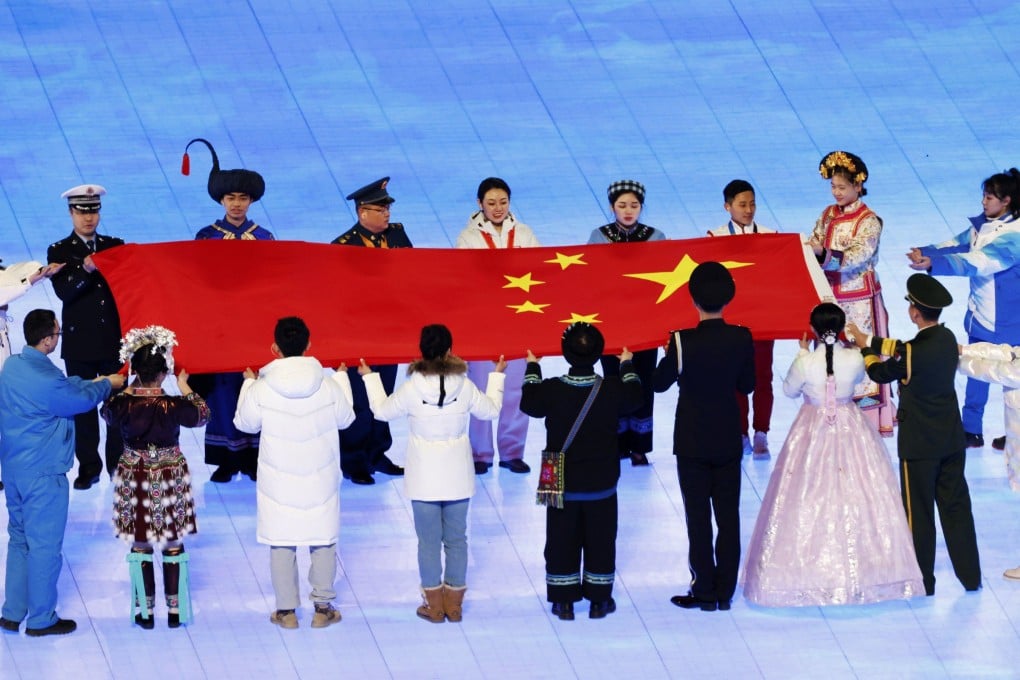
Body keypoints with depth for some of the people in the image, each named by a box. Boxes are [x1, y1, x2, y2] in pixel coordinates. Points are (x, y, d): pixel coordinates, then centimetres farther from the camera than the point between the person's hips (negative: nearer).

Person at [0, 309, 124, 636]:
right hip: (42, 474, -9)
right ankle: (41, 619, 13)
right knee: (45, 546, 4)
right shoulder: (45, 378, -25)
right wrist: (107, 385, 9)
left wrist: (92, 382, 16)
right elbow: (80, 400, -8)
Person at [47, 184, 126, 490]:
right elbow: (64, 292, -13)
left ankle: (118, 464, 14)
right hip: (80, 342, -2)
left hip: (114, 338, 2)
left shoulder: (115, 246, 9)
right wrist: (86, 271, -26)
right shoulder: (59, 251, 1)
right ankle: (88, 467, 11)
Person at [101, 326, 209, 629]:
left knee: (140, 547, 13)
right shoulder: (175, 406, -19)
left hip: (133, 481, 1)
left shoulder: (121, 406, -17)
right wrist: (185, 389, 15)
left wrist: (129, 389, 16)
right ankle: (175, 610, 20)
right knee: (173, 546, 14)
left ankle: (145, 612, 19)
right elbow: (201, 415, 2)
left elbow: (107, 412, 9)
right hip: (170, 478, -1)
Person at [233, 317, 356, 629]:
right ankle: (323, 608, 18)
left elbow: (245, 423, 4)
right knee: (323, 542, 12)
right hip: (321, 480, 1)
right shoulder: (329, 387, -12)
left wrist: (248, 383, 19)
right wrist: (343, 378, 22)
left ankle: (286, 610, 15)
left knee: (281, 544, 9)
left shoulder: (260, 390, -14)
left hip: (278, 482, -1)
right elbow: (345, 419, 7)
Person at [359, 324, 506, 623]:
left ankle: (434, 606, 13)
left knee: (429, 541, 8)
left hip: (424, 480, -2)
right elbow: (490, 410, 8)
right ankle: (454, 605, 17)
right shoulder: (465, 387, -11)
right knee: (456, 539, 12)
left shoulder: (411, 389, -15)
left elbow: (382, 411, 2)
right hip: (458, 478, 2)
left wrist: (370, 378, 17)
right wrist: (497, 377, 23)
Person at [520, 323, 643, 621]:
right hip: (601, 484, 0)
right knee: (600, 541, 13)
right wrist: (627, 365, 25)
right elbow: (635, 397, 8)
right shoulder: (613, 390, -15)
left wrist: (532, 369, 19)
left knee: (561, 542, 11)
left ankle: (564, 602, 17)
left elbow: (529, 403, 4)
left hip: (562, 484, 0)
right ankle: (599, 601, 21)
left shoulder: (551, 390, -18)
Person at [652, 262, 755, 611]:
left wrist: (669, 353, 10)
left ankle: (704, 591, 9)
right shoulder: (742, 338, -9)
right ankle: (725, 592, 14)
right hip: (728, 440, 3)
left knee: (698, 517, 5)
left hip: (692, 442, -3)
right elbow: (747, 386, 2)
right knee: (728, 515, 10)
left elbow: (659, 383, -6)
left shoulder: (683, 341, -18)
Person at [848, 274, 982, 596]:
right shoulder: (947, 338, -2)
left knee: (918, 511, 6)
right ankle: (970, 576, 19)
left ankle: (923, 582, 14)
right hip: (952, 439, 6)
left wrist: (867, 348, 12)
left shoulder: (914, 354, -23)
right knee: (956, 506, 14)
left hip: (919, 444, -6)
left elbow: (880, 373, -6)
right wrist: (869, 339, 16)